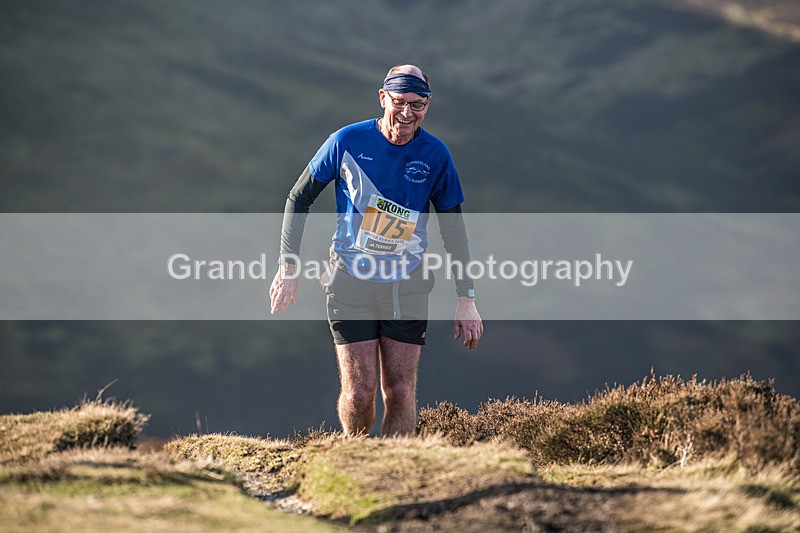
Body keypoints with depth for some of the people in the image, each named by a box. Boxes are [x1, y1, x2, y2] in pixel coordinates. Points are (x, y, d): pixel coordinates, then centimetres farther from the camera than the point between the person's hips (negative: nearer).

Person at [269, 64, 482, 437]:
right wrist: (288, 266, -1)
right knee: (359, 392, -7)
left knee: (401, 393, -3)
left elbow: (453, 227, 7)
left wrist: (466, 300, 4)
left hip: (407, 286, 2)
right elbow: (299, 199, 4)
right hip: (350, 279, -2)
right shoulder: (348, 141, -7)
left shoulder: (435, 154, -2)